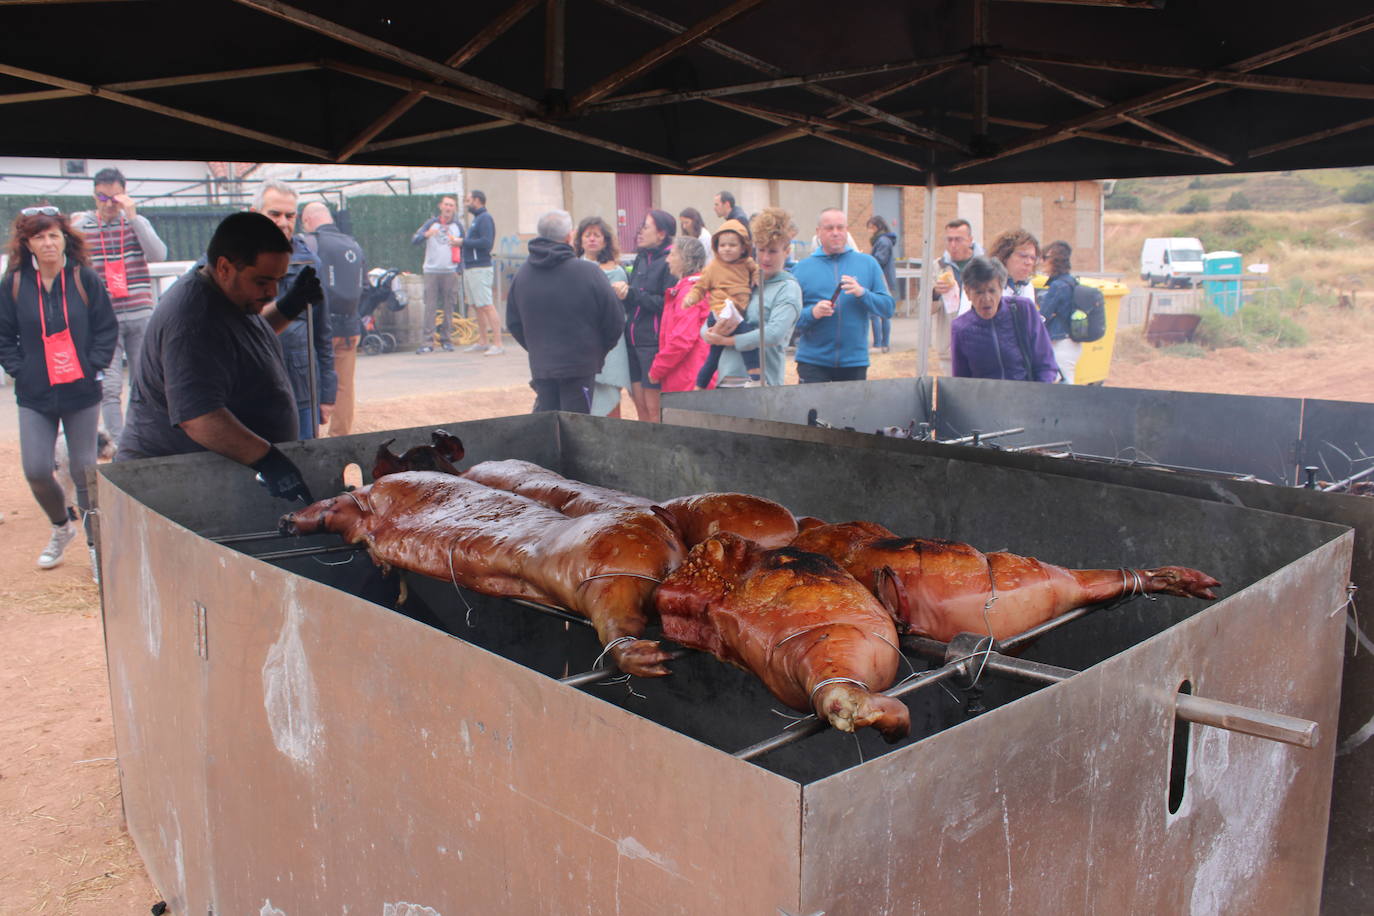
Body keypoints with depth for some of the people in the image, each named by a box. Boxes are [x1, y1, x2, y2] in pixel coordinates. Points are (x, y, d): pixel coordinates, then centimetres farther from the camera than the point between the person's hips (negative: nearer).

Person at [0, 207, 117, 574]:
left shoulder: (85, 279, -4)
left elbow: (107, 328, 2)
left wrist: (93, 366, -6)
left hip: (81, 392, -1)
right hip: (34, 396, 1)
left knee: (84, 469, 3)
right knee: (36, 470, -5)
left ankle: (97, 545, 18)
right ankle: (62, 526, 25)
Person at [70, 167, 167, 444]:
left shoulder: (138, 222, 8)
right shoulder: (80, 226, 6)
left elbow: (159, 254, -8)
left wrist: (133, 216, -12)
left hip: (141, 316, 1)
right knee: (109, 387, -7)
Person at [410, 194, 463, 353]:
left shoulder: (458, 226, 13)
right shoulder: (430, 223, 7)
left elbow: (463, 249, 15)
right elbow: (414, 240, -3)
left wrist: (460, 270, 3)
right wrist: (426, 234, -25)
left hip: (450, 272, 1)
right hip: (431, 271, -1)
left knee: (448, 307, 1)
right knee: (430, 307, -7)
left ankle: (445, 339, 9)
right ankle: (428, 341, -8)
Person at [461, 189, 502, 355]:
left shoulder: (485, 218, -9)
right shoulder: (476, 219, 21)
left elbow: (486, 243, -21)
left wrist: (463, 241, -15)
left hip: (480, 269, -10)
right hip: (470, 269, 10)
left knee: (487, 306, -12)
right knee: (478, 307, 12)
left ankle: (497, 344, -14)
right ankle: (483, 342, 18)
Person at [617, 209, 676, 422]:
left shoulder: (669, 262, -10)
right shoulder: (641, 259, 15)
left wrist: (632, 294, -16)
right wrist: (624, 295, -2)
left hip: (654, 343, -8)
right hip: (634, 341, 8)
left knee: (653, 409, -3)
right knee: (640, 405, 11)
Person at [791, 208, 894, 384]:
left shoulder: (868, 264, 6)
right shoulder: (802, 269, 3)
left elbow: (888, 308, 2)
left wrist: (862, 293, -15)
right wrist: (812, 313, -19)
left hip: (855, 361, 1)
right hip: (812, 362, -1)